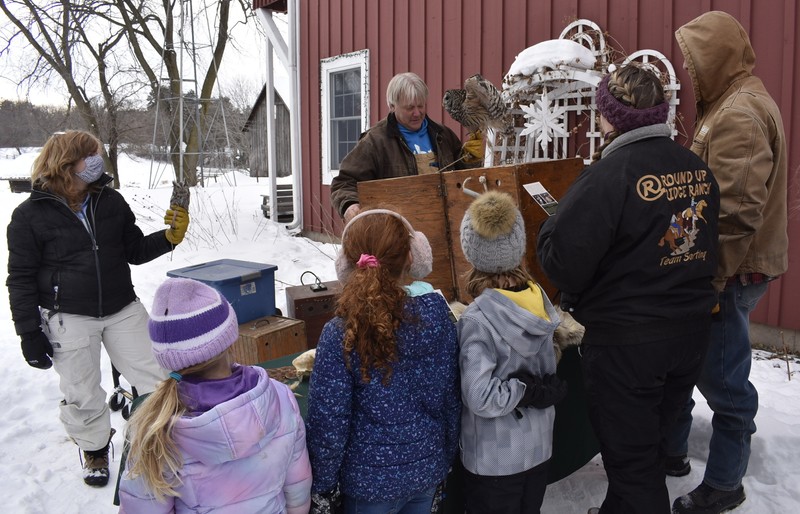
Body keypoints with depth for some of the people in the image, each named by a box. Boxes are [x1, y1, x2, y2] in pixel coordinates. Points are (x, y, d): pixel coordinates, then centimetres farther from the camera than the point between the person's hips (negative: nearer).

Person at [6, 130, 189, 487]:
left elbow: (135, 250, 10)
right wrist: (30, 333, -6)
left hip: (123, 310, 3)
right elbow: (21, 279, -3)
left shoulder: (111, 202, 3)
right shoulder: (30, 215, -7)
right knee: (82, 394, 9)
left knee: (153, 377, 4)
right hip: (68, 319, -3)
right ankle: (95, 449, 35)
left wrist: (169, 237, -9)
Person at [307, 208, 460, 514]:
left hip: (371, 481, -4)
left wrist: (322, 487, -2)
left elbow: (329, 422, -18)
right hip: (429, 470, 4)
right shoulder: (439, 316, -10)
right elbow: (452, 398, -1)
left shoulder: (341, 335, -23)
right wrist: (447, 459, 14)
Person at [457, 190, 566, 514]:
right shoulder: (539, 300, -8)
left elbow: (480, 399, -29)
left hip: (493, 459, -5)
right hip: (538, 446, 5)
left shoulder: (477, 320, -26)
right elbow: (549, 374, 3)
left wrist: (524, 390, -17)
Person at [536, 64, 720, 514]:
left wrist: (552, 225, -5)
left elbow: (563, 262, -23)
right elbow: (706, 248, 13)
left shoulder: (609, 176, -22)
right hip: (692, 330, 8)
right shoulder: (699, 169, 1)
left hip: (626, 341, -7)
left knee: (631, 461, 11)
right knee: (650, 442, 25)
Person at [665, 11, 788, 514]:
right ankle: (672, 451, 35)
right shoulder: (727, 105, 13)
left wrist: (709, 278, -22)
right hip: (722, 266, 10)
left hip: (731, 271, -10)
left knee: (722, 378, 3)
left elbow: (736, 213, -26)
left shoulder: (741, 114, -19)